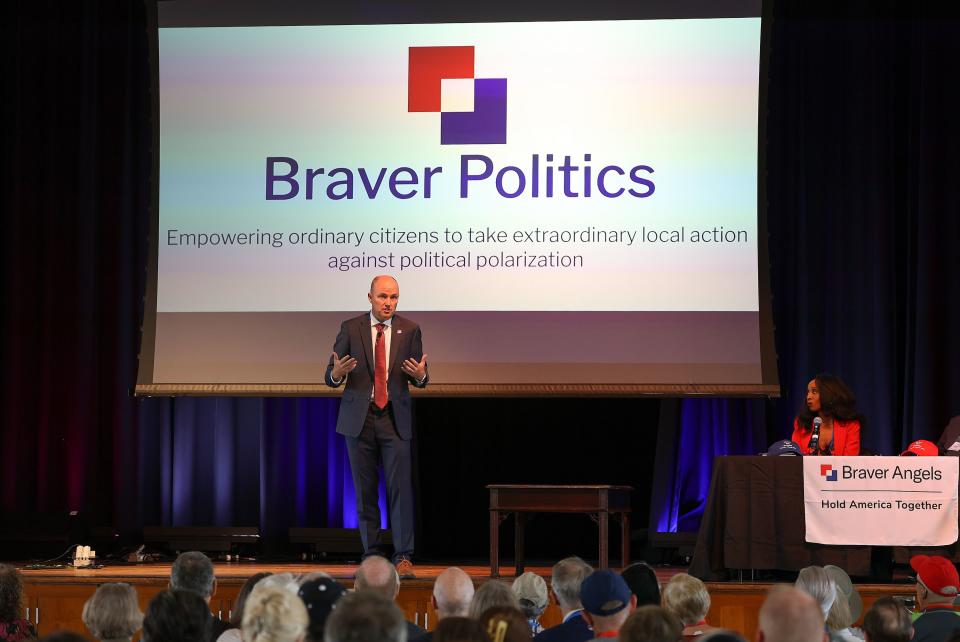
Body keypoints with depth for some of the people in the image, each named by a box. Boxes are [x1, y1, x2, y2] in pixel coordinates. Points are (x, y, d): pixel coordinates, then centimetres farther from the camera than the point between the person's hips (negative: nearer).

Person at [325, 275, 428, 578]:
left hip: (395, 418, 0)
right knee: (365, 491, 5)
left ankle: (403, 558, -8)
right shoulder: (351, 328, 2)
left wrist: (420, 375, -16)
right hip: (359, 417, 1)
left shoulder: (409, 330, 5)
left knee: (401, 488, -8)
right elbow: (330, 376, 3)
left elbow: (420, 379, 7)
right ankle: (372, 557, 12)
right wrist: (337, 373, -21)